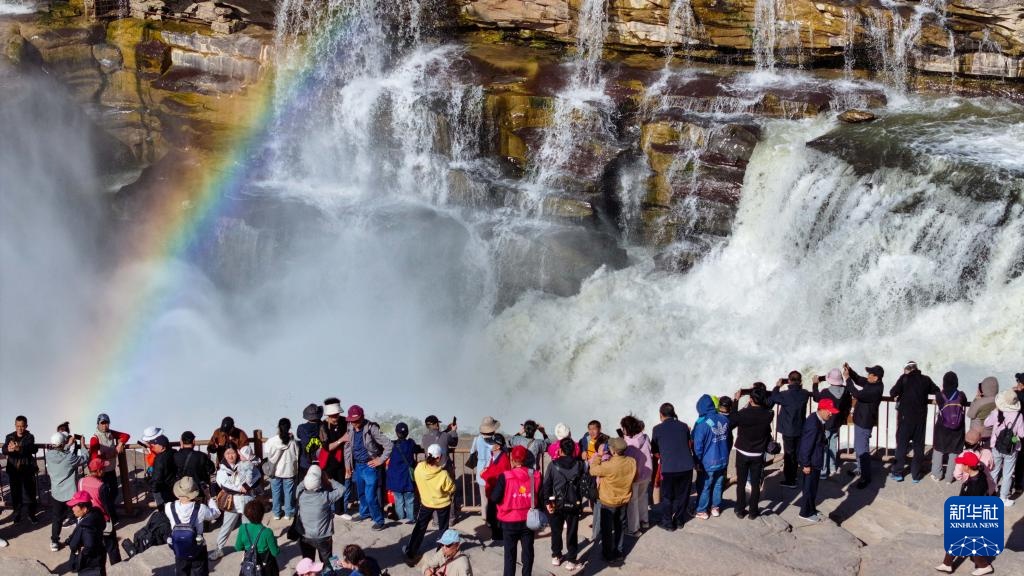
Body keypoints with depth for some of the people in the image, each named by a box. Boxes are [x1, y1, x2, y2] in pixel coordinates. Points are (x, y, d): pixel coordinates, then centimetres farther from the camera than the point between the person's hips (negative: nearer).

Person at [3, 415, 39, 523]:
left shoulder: (29, 437, -4)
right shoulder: (9, 437, 4)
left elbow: (32, 449, -24)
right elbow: (4, 450, -10)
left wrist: (18, 449, -42)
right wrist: (9, 449, -36)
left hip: (27, 469, -2)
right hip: (13, 469, 2)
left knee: (30, 492, 2)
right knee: (15, 493, 7)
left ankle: (32, 515, 16)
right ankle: (17, 514, 21)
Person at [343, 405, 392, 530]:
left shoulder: (371, 428, -19)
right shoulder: (350, 429, -2)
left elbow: (388, 444, -18)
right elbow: (347, 447, 13)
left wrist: (381, 460, -14)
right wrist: (348, 464, 13)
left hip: (370, 466, -6)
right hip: (357, 465, 6)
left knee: (370, 496, -9)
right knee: (361, 493, 22)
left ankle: (379, 520, 5)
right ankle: (364, 513, 42)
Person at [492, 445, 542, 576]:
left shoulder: (505, 477, -16)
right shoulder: (536, 475, -5)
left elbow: (495, 497, -12)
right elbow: (540, 496, 2)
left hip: (510, 521, -2)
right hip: (529, 520, 3)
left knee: (510, 553, 9)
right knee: (528, 551, 14)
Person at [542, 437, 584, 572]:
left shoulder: (553, 464, -9)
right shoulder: (579, 465, -7)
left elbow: (546, 485, -9)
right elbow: (583, 484, -7)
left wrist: (547, 502, -6)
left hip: (556, 504, 0)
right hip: (574, 504, 0)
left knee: (556, 531, 18)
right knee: (572, 532, 9)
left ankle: (556, 557, 29)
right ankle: (571, 560, 11)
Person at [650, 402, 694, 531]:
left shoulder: (657, 429, -1)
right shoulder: (684, 426, 6)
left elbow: (654, 450, 12)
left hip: (669, 468, -3)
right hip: (687, 466, 3)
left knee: (667, 497, 13)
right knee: (682, 495, 19)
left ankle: (668, 523, 20)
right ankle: (679, 520, 30)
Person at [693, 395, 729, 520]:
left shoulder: (702, 424, -23)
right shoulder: (724, 419, -5)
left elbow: (697, 445, -17)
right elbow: (728, 439, 8)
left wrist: (697, 461, -5)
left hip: (707, 463, -5)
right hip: (723, 461, 5)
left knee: (704, 487, 11)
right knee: (718, 485, 20)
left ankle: (702, 511, 20)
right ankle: (716, 507, 30)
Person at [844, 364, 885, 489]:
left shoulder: (876, 389, -28)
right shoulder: (871, 383, 0)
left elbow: (858, 394, -35)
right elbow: (858, 379, 15)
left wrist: (847, 378, -30)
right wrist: (849, 370, -3)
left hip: (865, 422, -10)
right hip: (860, 419, 10)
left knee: (862, 449, -6)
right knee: (858, 447, 24)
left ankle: (866, 477, 2)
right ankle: (860, 468, 40)